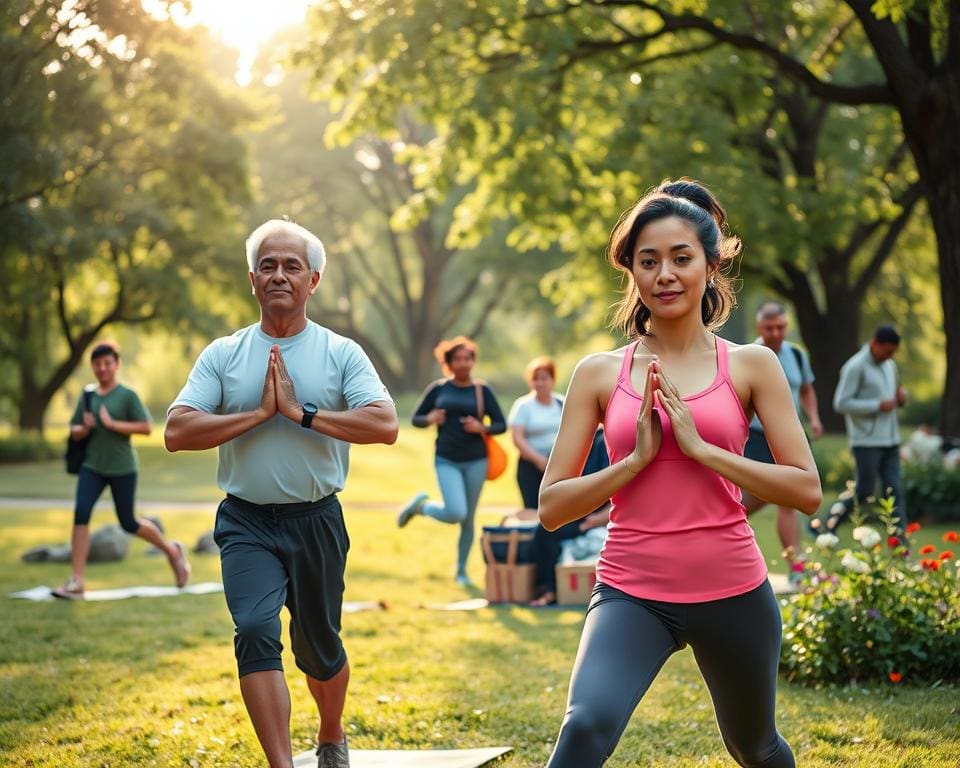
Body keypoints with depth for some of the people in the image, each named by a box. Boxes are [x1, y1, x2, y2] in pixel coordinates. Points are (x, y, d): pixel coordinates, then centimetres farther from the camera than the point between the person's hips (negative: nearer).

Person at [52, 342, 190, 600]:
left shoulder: (127, 395, -6)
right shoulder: (88, 396, 7)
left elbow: (146, 427, -13)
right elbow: (74, 432, 13)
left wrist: (112, 424, -19)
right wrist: (85, 429, -10)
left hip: (122, 469, -4)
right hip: (92, 467, 4)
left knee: (128, 523, 7)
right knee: (81, 513, -14)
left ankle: (171, 550, 34)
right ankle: (76, 583, -13)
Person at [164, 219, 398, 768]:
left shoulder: (342, 354, 1)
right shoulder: (223, 355, 4)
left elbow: (385, 425, -14)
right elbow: (177, 432, -7)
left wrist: (301, 413, -17)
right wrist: (258, 413, -13)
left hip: (316, 520, 0)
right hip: (246, 522, 0)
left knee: (319, 648, 13)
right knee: (255, 631, -20)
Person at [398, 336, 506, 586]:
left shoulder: (482, 391, 2)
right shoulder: (438, 389, 2)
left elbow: (501, 425, 4)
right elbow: (416, 418, 7)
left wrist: (482, 428, -16)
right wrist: (429, 420, -14)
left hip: (476, 461, 1)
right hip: (447, 461, -1)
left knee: (468, 519, 7)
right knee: (456, 513, -19)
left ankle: (461, 570, 24)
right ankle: (421, 505, 11)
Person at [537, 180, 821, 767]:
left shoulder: (751, 366, -1)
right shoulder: (600, 374, 1)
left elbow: (808, 491, -7)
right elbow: (552, 507, -1)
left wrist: (700, 447, -15)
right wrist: (637, 457, -14)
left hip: (732, 591, 1)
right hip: (633, 592, -1)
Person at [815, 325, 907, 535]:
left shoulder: (890, 365, 14)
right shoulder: (856, 367, -9)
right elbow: (841, 403, -15)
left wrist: (901, 396, 1)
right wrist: (878, 405, -18)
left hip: (890, 440, 7)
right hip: (866, 441, -7)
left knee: (894, 491, 1)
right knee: (864, 491, -4)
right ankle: (827, 524, 15)